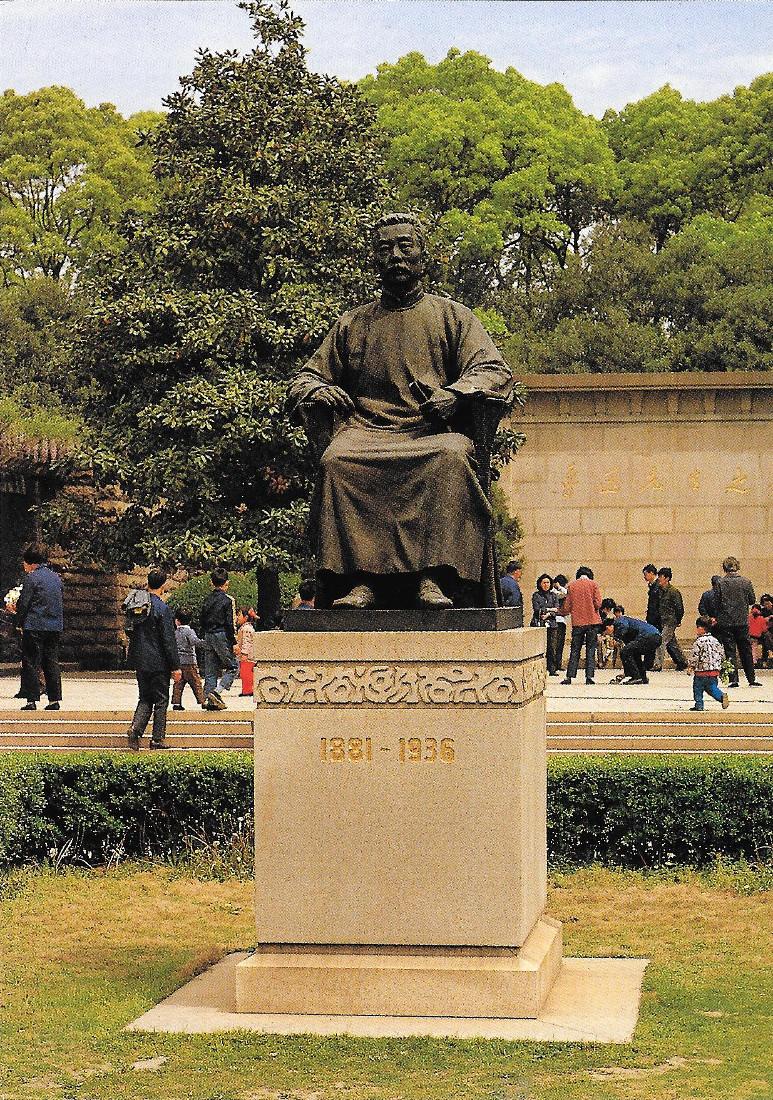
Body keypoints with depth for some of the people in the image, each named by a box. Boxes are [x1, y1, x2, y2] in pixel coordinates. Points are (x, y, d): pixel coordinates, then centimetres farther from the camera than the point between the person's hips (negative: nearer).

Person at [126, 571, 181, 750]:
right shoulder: (162, 609, -15)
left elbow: (131, 632, 13)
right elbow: (169, 640, -15)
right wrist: (175, 666, -11)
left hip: (139, 660, 6)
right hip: (158, 661, -6)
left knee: (145, 698, 15)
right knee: (161, 700, 5)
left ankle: (135, 728, -5)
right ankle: (157, 739, 8)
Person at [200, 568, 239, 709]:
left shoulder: (208, 600, 9)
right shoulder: (228, 600, -8)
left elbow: (202, 621, 13)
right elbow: (231, 623, -12)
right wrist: (234, 642, -9)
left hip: (208, 636, 6)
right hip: (222, 636, -6)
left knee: (210, 670, 9)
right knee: (233, 666, 3)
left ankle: (208, 699, 6)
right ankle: (217, 691, -14)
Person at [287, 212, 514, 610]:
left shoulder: (453, 316, 20)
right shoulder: (352, 324, 26)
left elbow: (495, 371, 8)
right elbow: (303, 379, 24)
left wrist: (455, 394, -14)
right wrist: (316, 391, -2)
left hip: (435, 433, -1)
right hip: (367, 432, 1)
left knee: (452, 457, -39)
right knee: (336, 461, -35)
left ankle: (432, 577, -44)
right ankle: (360, 580, -40)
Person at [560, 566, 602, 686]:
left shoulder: (571, 586, 4)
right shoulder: (593, 584, -1)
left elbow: (566, 607, 3)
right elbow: (598, 604, -8)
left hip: (577, 622, 1)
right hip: (592, 622, -1)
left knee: (575, 650, 7)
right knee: (590, 650, 3)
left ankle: (569, 677, 1)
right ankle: (589, 677, -4)